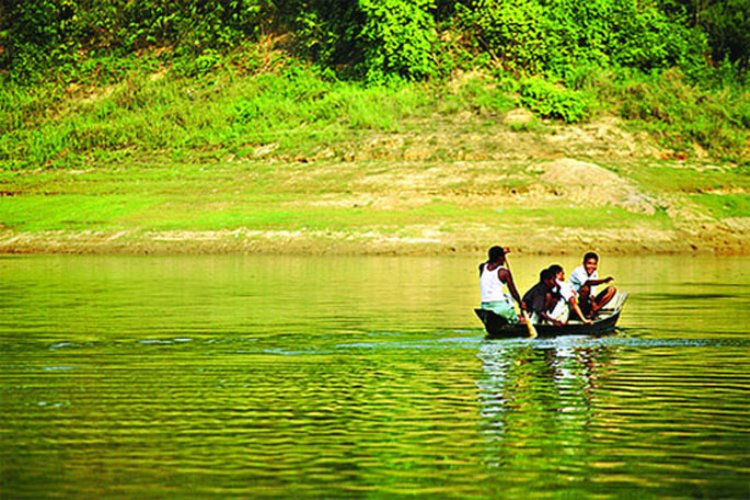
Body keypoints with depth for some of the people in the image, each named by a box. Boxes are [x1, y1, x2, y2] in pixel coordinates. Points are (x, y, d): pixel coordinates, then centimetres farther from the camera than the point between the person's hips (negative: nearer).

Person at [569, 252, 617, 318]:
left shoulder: (595, 274, 4)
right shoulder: (577, 272, -18)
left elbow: (592, 294, -3)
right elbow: (587, 282, -38)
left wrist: (593, 300, -24)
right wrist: (604, 281, -52)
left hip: (588, 303, 7)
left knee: (612, 290, -5)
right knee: (586, 288, -36)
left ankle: (592, 311, -14)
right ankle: (583, 313, -21)